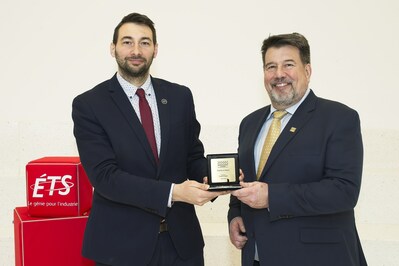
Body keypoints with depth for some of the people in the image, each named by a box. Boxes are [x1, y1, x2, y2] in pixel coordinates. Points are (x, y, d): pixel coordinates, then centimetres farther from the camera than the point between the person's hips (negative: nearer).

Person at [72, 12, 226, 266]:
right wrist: (173, 192, -25)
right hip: (122, 243, -3)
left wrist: (208, 178, -14)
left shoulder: (180, 96, 4)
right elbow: (104, 176, -15)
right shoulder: (89, 105, -7)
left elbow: (193, 155, 9)